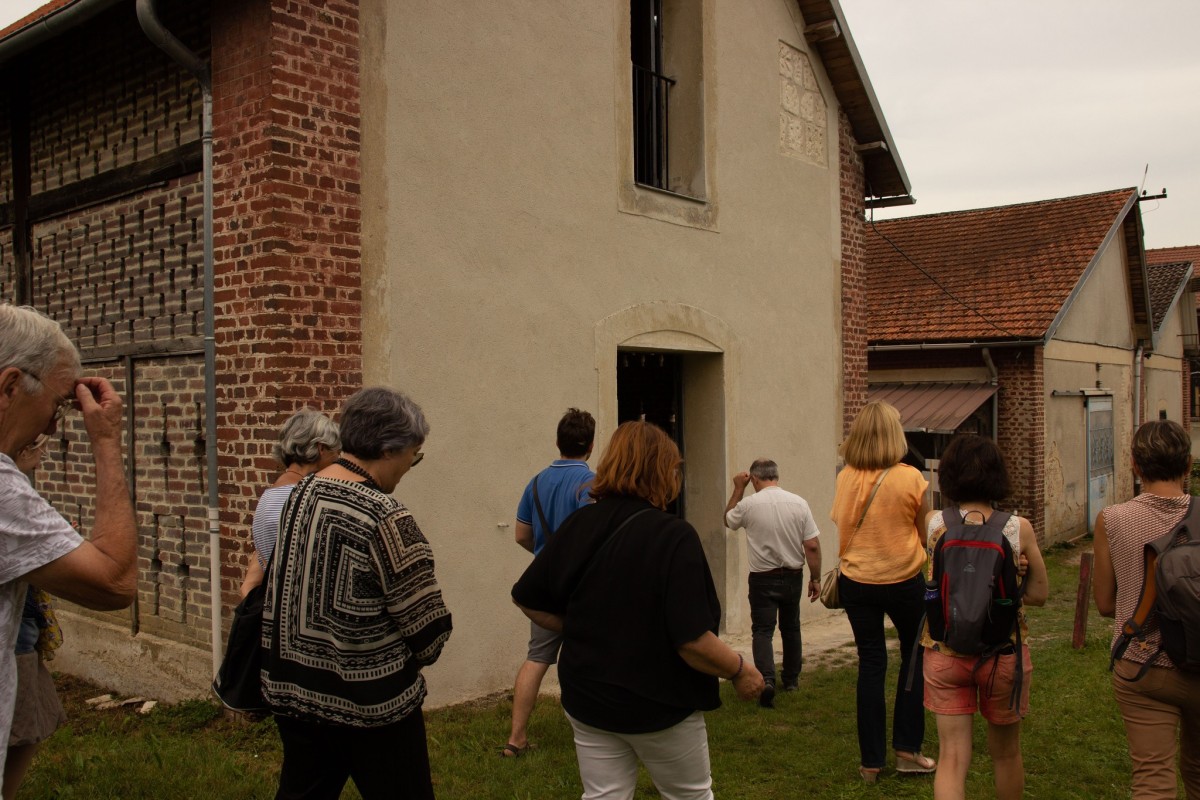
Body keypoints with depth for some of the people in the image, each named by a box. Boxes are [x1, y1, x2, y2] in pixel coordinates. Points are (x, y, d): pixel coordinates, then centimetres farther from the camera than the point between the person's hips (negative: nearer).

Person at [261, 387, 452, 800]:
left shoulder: (299, 494, 1)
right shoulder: (385, 518, -22)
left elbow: (282, 590, 11)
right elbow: (429, 626, -19)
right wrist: (417, 655, 2)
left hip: (290, 692, 8)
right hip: (370, 704, -7)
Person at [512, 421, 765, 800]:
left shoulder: (578, 524, -8)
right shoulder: (674, 537, -22)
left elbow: (527, 599, 0)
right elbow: (693, 641, -25)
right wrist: (740, 670, -8)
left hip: (588, 700, 4)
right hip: (660, 705, -4)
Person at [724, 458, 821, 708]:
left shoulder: (748, 504, -11)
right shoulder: (799, 503, -6)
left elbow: (728, 520, 12)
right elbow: (812, 546, -7)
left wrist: (738, 488, 12)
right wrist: (816, 578, 3)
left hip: (763, 578, -3)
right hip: (793, 577, 3)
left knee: (762, 631, 0)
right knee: (791, 628, 19)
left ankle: (766, 680, -19)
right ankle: (791, 679, 32)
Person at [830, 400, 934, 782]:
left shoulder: (845, 478, -7)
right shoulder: (910, 478, -13)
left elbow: (840, 524, 2)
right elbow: (927, 533, -3)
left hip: (856, 582, 2)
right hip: (904, 580, -2)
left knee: (870, 664, 11)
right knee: (915, 657, 18)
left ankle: (871, 761, 16)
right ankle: (907, 747, 20)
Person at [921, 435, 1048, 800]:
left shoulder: (933, 523, -9)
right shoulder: (1020, 529, -10)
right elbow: (1039, 594, -1)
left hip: (943, 652, 0)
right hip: (1004, 652, 0)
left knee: (951, 757, 5)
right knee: (1005, 752, 21)